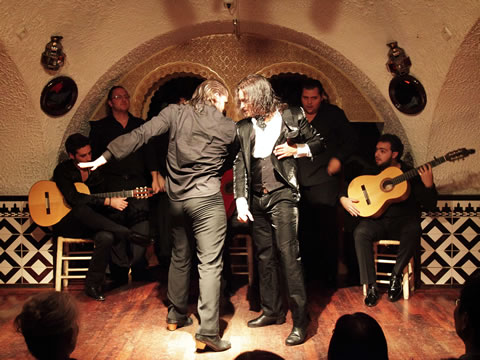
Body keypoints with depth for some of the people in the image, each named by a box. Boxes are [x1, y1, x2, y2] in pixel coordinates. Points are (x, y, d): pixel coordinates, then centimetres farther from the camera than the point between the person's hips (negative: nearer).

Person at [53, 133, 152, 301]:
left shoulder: (95, 171, 8)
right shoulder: (62, 171, -7)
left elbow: (101, 196, 15)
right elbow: (74, 198, -24)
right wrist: (108, 201, -30)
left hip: (91, 223, 3)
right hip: (67, 224, -3)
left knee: (106, 237, -32)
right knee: (82, 209, -39)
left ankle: (93, 285, -19)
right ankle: (127, 234, -31)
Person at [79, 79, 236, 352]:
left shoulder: (175, 113, 3)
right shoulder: (229, 127, 0)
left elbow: (141, 135, -6)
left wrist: (104, 158, -6)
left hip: (176, 197, 4)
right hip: (207, 199, -4)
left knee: (180, 258, 20)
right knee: (210, 264, -3)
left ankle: (177, 315, 34)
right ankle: (208, 332, -7)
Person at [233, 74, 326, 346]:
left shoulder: (292, 117, -1)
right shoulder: (243, 128, 8)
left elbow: (320, 142, 8)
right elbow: (239, 165, 4)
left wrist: (297, 150, -10)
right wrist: (240, 199, -6)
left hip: (282, 195, -5)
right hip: (257, 198, 5)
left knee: (289, 255, -10)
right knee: (265, 257, 12)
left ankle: (300, 320, -3)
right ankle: (272, 311, 26)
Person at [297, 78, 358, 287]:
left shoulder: (334, 114, 4)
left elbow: (351, 140, 4)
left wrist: (339, 158, -10)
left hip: (324, 181, -3)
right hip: (299, 183, 4)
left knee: (327, 229, -3)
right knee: (305, 231, 8)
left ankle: (329, 277, 8)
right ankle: (310, 274, 21)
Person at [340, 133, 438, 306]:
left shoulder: (412, 174, 4)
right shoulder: (370, 172, 12)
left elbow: (430, 204, -1)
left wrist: (428, 184, -18)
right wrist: (344, 199, -8)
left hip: (402, 221, -1)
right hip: (376, 220, 2)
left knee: (413, 231, -35)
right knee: (360, 233, -30)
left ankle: (396, 275, -14)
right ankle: (371, 286, -23)